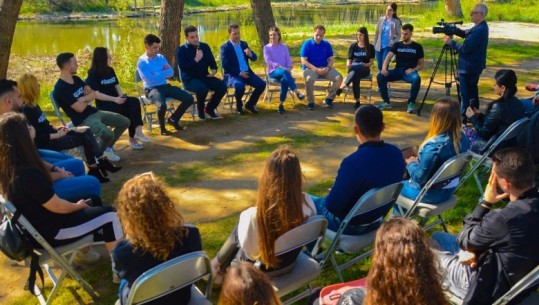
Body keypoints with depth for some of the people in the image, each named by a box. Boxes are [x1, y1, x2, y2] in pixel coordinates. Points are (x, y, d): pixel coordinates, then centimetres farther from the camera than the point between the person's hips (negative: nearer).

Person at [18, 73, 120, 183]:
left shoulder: (34, 106, 10)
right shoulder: (26, 111, -20)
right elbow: (36, 137, -23)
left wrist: (56, 129, 4)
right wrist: (57, 135, -17)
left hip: (52, 136, 10)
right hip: (46, 143, -10)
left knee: (86, 131, 0)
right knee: (84, 138, -13)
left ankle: (103, 162, -3)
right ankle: (94, 170, 0)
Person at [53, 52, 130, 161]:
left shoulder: (76, 79, 9)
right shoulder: (60, 88, -18)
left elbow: (94, 95, 8)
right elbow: (80, 108, -21)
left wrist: (83, 98, -14)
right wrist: (87, 99, 0)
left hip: (93, 112, 9)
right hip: (82, 119, -9)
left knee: (125, 122, 7)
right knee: (108, 134, -32)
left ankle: (107, 147, 21)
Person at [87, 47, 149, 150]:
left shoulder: (110, 70, 13)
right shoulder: (93, 74, -8)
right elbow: (96, 94, -15)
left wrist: (122, 96, -8)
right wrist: (114, 99, -23)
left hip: (116, 100, 6)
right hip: (104, 104, -6)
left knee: (134, 101, -24)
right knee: (130, 109, -27)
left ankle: (137, 131, -28)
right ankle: (133, 137, -20)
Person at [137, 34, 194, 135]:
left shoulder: (161, 57, 11)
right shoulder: (141, 62, -8)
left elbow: (171, 72, 3)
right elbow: (150, 79, -20)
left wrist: (157, 74, -11)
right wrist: (163, 73, -6)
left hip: (165, 86, 6)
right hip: (152, 89, -6)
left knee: (189, 98, -7)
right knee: (162, 105, -38)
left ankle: (173, 119, 13)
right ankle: (162, 127, -6)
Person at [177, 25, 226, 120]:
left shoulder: (205, 46, 9)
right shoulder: (181, 49, -5)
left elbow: (212, 61, 19)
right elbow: (183, 67, -15)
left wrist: (214, 70, -3)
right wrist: (196, 60, -21)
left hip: (204, 76, 5)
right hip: (190, 79, -5)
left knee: (222, 87, -17)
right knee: (203, 89, -37)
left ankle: (209, 108, 5)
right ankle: (200, 110, -6)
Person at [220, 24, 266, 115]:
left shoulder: (244, 44, 13)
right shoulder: (225, 47, -5)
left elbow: (254, 58, 12)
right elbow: (225, 65, -13)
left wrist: (250, 54, -13)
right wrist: (239, 73, -20)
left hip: (246, 72, 6)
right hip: (233, 74, -6)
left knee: (262, 84, -14)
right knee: (240, 86, -36)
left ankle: (250, 104, 8)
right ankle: (239, 106, -5)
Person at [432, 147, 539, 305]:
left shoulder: (504, 218, -37)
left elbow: (463, 241, -16)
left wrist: (485, 202, -13)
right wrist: (477, 250, -8)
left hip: (490, 286, -8)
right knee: (437, 237, 21)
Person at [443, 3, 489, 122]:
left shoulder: (479, 30, -24)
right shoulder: (480, 27, 9)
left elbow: (466, 48, -26)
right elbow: (465, 33, 15)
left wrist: (451, 42, -15)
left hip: (469, 67, -11)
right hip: (474, 65, 11)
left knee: (465, 92, -5)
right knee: (472, 90, 19)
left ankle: (462, 116, 0)